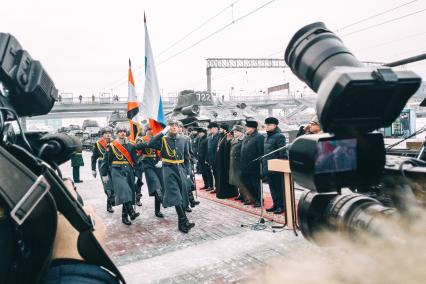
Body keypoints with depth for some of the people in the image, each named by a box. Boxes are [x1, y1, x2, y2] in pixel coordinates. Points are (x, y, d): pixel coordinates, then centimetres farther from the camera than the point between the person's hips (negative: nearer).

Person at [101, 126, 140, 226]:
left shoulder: (130, 146, 10)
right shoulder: (111, 146, 0)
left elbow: (135, 160, 13)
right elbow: (106, 161, 2)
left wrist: (136, 170, 5)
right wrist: (104, 174, 2)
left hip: (129, 172, 4)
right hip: (117, 172, -4)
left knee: (129, 193, 5)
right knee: (124, 191, -23)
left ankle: (124, 216, 16)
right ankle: (131, 212, -28)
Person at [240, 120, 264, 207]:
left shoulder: (259, 137, -11)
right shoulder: (246, 137, 15)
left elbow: (261, 152, -17)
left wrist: (259, 164, -20)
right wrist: (242, 164, 14)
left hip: (254, 167, -8)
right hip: (245, 167, 9)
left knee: (255, 183, 1)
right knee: (247, 184, 14)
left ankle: (258, 200, 13)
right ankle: (253, 198, 28)